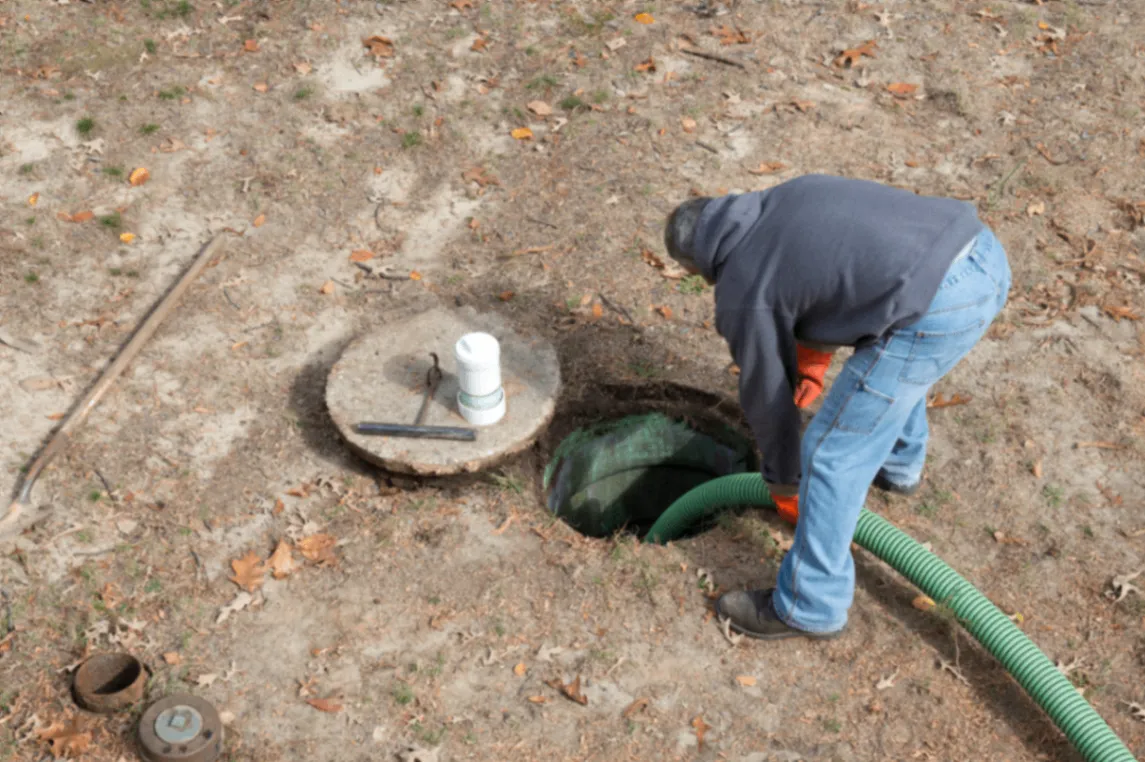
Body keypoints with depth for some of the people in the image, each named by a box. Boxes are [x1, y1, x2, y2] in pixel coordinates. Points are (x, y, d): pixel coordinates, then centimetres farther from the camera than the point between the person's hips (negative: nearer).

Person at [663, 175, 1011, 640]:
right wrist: (813, 362, 41)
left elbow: (766, 394, 16)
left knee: (832, 454, 7)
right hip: (984, 254, 9)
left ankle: (811, 607, 22)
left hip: (937, 310, -9)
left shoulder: (741, 291, 5)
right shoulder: (789, 196, 24)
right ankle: (899, 465, 61)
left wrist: (783, 483, 33)